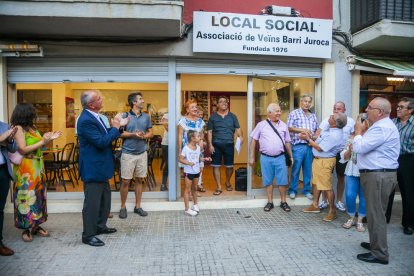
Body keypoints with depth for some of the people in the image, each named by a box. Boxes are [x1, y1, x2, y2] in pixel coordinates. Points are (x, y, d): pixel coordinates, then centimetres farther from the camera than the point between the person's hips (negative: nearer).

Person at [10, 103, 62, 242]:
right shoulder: (18, 128, -12)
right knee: (27, 196, 1)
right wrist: (42, 141, -18)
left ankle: (35, 225, 21)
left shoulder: (31, 127, 8)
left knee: (37, 195, 11)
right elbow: (23, 150, -18)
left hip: (37, 167, 7)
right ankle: (26, 228, 12)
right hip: (25, 168, -7)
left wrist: (49, 139, 0)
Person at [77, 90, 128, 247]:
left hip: (100, 166, 10)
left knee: (105, 198, 21)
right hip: (92, 168, -10)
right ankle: (88, 235, 16)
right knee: (92, 202, 1)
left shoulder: (93, 116, 8)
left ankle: (100, 226, 36)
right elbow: (101, 142, -27)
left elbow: (105, 136, 14)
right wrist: (115, 127, -16)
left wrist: (119, 126, 3)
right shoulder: (86, 120, -23)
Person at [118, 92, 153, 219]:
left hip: (142, 153, 4)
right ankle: (123, 207, 18)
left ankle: (137, 206, 22)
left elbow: (151, 133, 8)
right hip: (128, 153, -3)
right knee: (125, 181, 2)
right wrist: (133, 134, -20)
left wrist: (143, 136, -12)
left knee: (140, 180, 10)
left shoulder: (146, 117, 7)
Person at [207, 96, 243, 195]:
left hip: (229, 144, 1)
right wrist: (210, 145, -6)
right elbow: (209, 132, 2)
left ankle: (227, 182, 34)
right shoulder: (213, 117, 3)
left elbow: (238, 128, 2)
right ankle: (219, 187, 13)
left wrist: (240, 137, -19)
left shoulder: (232, 116, 6)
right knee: (216, 166, 1)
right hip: (216, 145, -1)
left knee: (229, 166, 9)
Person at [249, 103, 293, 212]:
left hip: (280, 157, 2)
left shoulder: (283, 125, 6)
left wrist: (291, 156, 12)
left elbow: (287, 142, 13)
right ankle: (270, 202, 21)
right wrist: (252, 157, 0)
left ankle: (283, 202, 21)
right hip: (265, 158, -1)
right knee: (268, 181, 8)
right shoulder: (261, 125, -2)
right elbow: (253, 140, 2)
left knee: (282, 181, 5)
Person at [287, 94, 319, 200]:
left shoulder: (313, 116, 16)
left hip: (310, 146, 5)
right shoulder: (294, 113, 2)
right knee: (295, 170, 1)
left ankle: (306, 190, 22)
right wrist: (302, 130, -16)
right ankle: (292, 190, 13)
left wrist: (314, 136, -3)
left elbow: (317, 130, 17)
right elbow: (289, 128, -7)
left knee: (308, 170, 10)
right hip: (298, 146, -4)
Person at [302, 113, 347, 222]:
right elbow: (319, 140, 13)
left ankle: (332, 211, 13)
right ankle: (315, 205, 32)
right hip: (317, 159, 10)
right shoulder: (329, 129, 3)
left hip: (324, 161, -10)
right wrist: (309, 136, -2)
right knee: (316, 182, 18)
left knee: (327, 187, -1)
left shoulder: (335, 135, -26)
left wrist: (308, 138, -12)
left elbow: (319, 148, -21)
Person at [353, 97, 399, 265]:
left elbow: (360, 147, -22)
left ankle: (380, 254, 8)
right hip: (377, 174, 11)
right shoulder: (381, 125, 16)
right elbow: (366, 147, 17)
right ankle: (376, 244, 35)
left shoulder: (382, 128, -19)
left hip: (378, 176, -11)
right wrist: (362, 132, 4)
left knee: (376, 214, -3)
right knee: (375, 212, 21)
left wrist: (359, 131, -6)